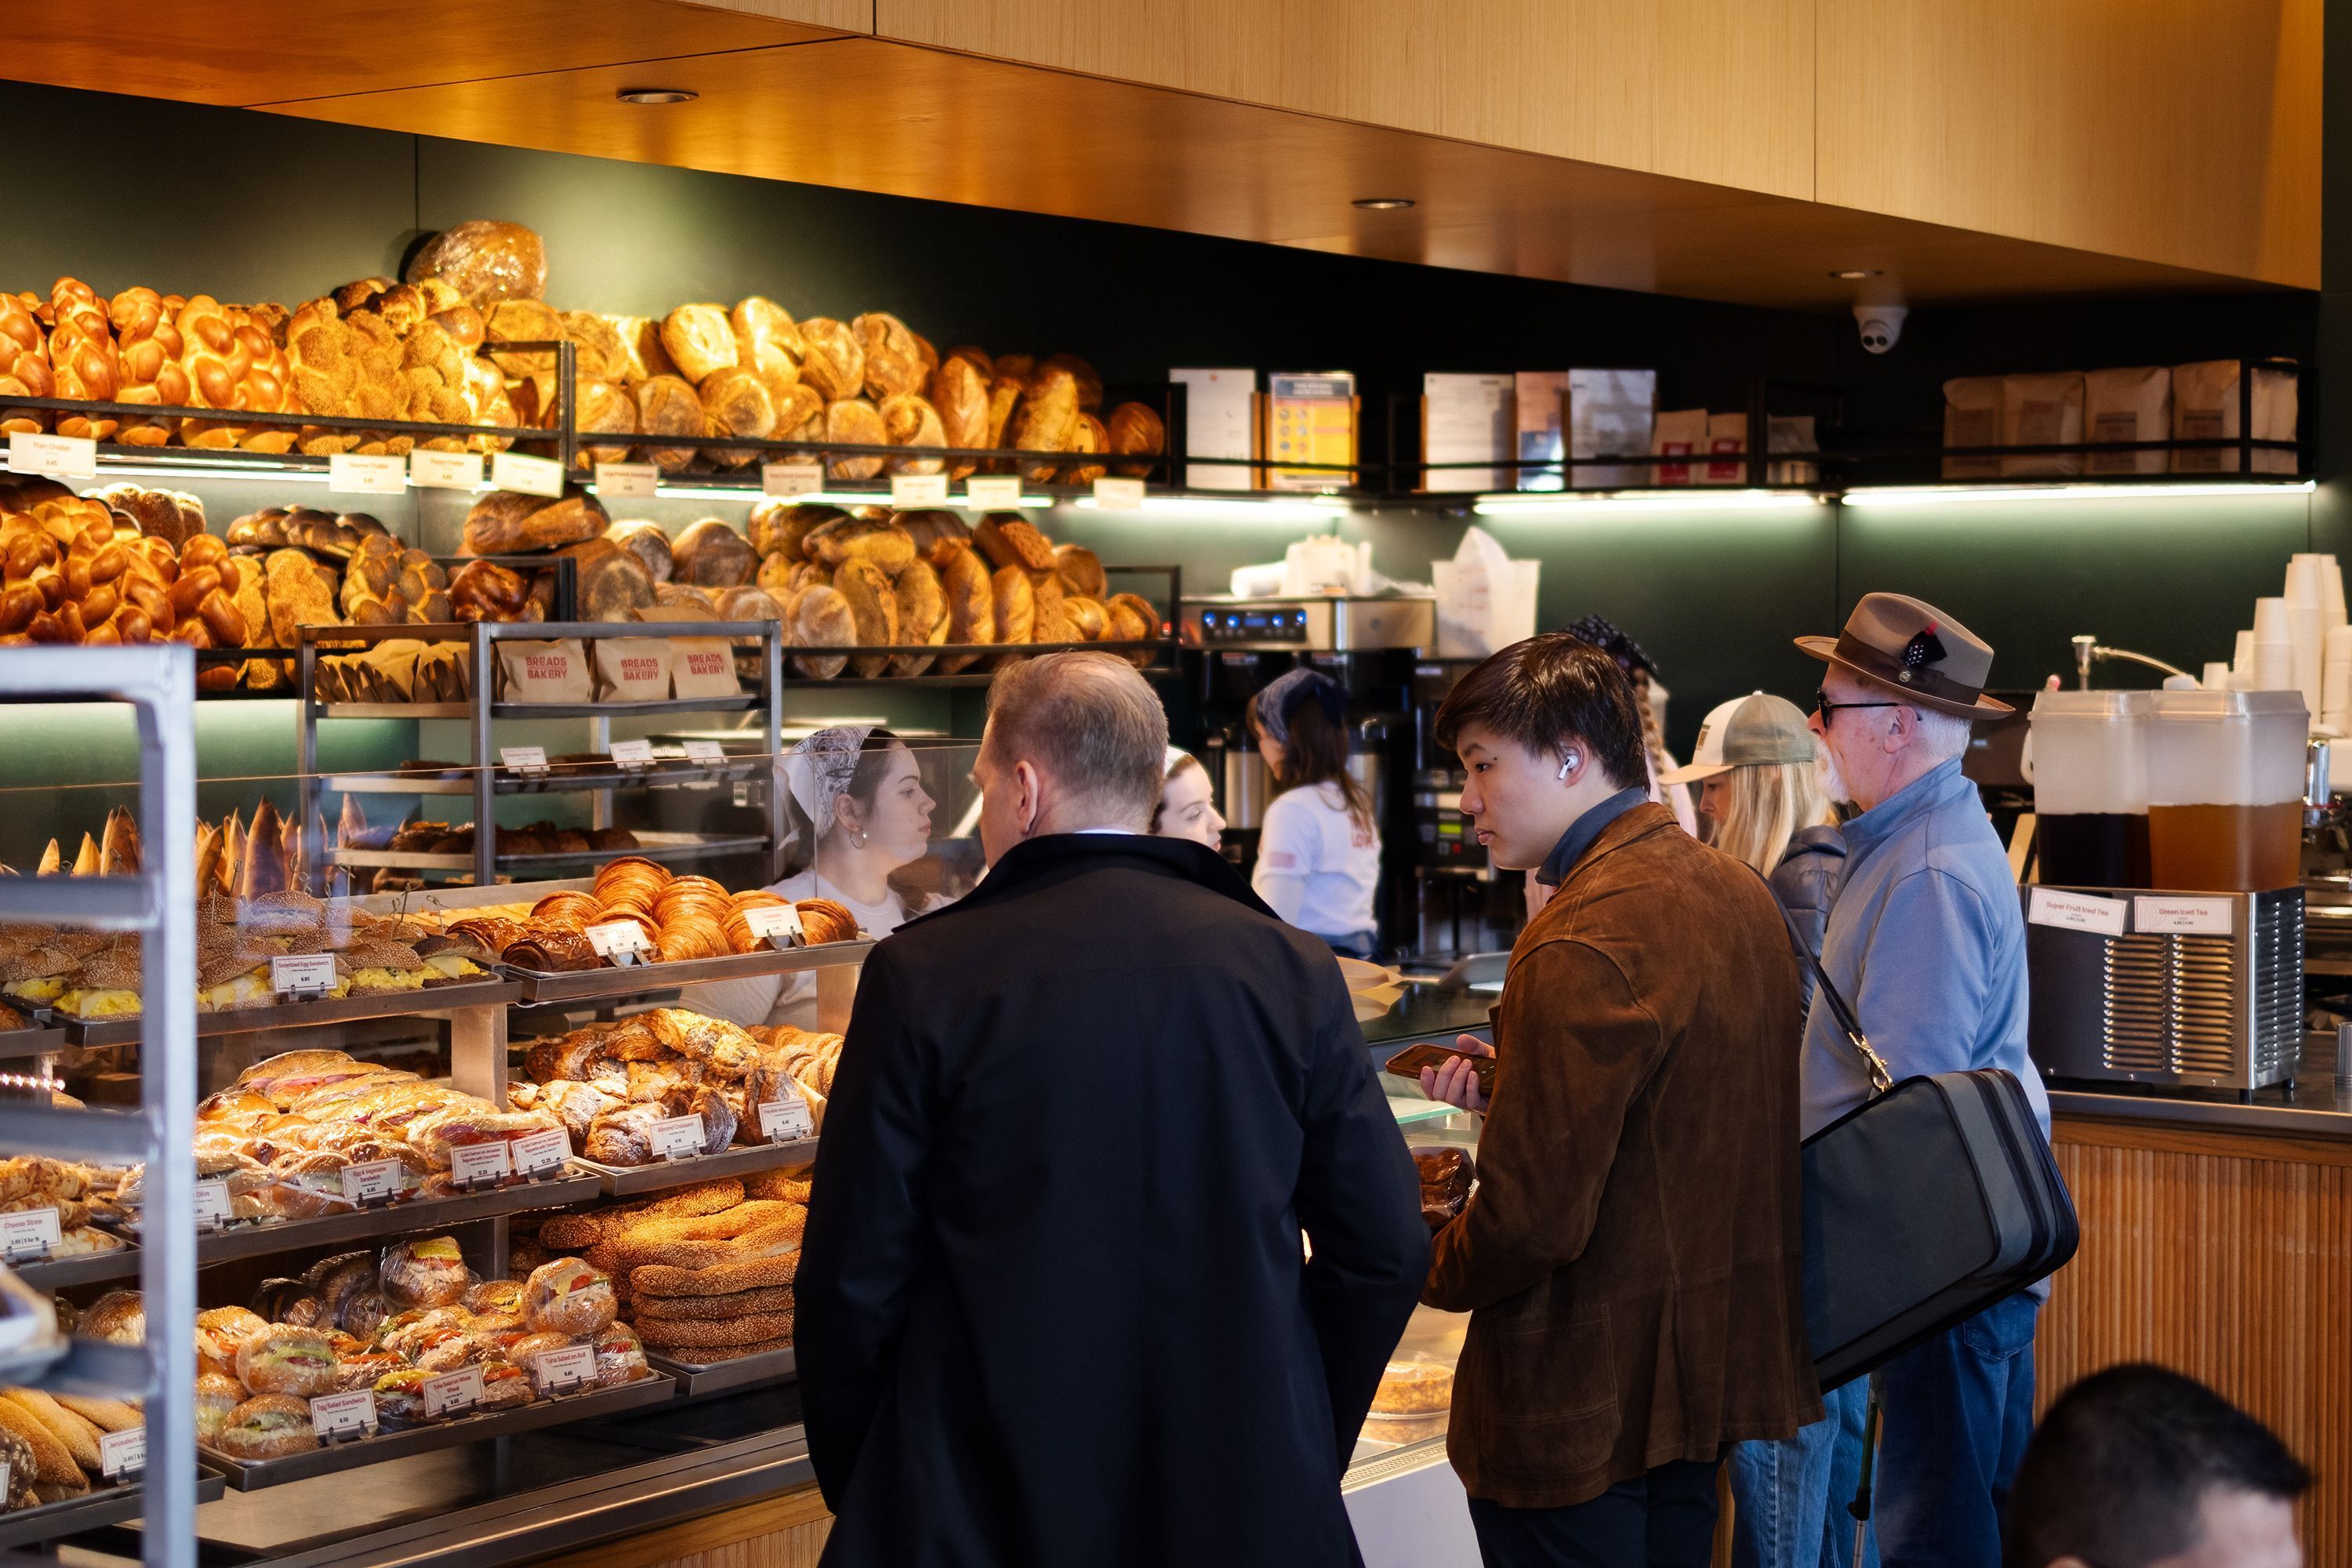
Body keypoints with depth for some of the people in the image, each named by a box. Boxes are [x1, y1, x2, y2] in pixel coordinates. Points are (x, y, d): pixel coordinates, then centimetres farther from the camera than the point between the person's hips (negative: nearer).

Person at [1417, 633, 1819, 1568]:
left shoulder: (1580, 947, -24)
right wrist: (1511, 1085, 11)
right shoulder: (1737, 892, 6)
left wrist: (1430, 1272, -6)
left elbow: (1533, 1218, -26)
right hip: (1711, 1374, 9)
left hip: (1580, 1403, -9)